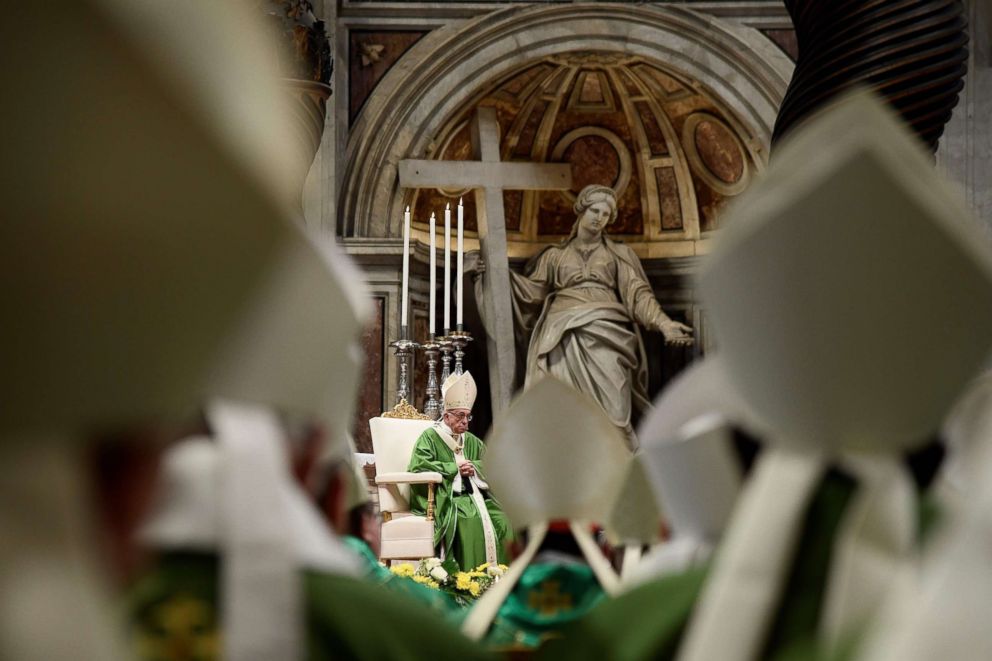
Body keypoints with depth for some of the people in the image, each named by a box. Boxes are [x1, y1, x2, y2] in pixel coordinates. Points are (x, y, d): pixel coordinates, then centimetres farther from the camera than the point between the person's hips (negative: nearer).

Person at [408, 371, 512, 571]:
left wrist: (473, 467, -3)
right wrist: (455, 468, -8)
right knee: (471, 521, -34)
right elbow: (418, 466, -11)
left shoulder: (471, 441, 23)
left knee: (500, 520, -20)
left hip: (474, 496, 6)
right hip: (444, 500, -6)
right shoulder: (429, 437, 3)